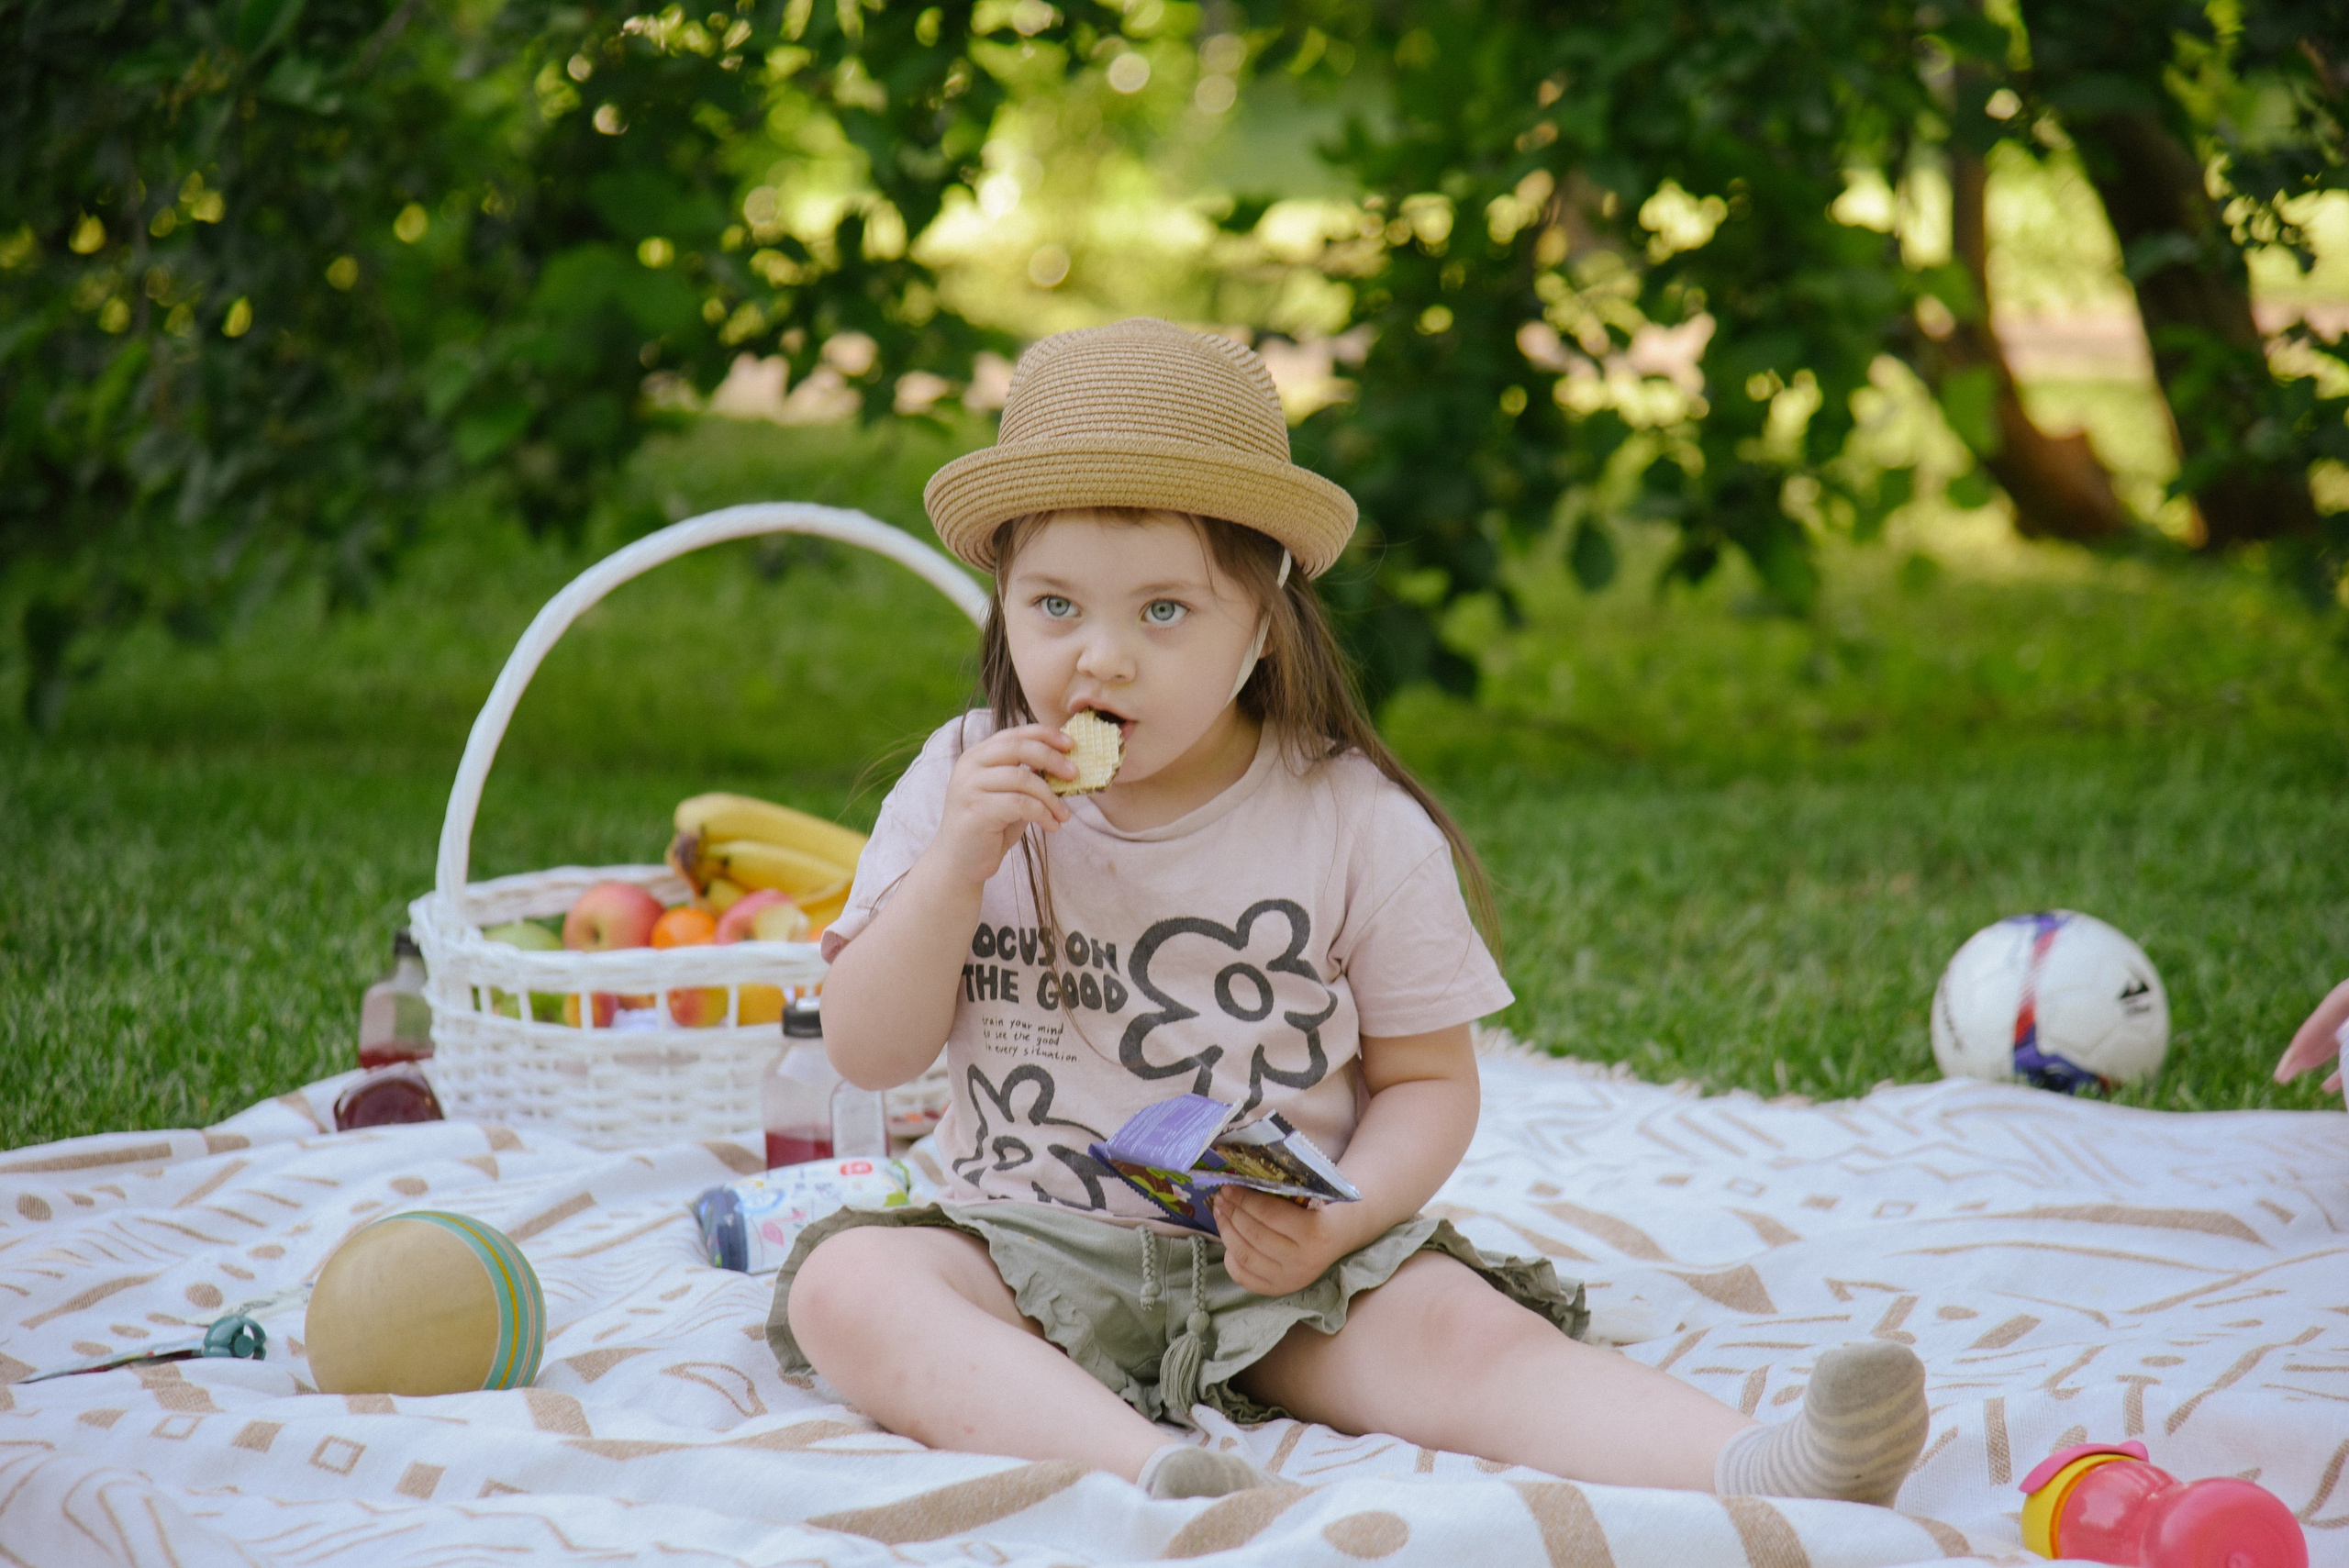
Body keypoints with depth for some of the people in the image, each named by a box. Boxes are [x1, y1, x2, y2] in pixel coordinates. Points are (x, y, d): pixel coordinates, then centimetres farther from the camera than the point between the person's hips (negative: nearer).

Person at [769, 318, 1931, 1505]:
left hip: (1278, 1272, -1)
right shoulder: (965, 784, 3)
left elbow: (1429, 1079, 4)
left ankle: (1756, 1472, -47)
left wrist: (1341, 1219, -17)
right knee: (847, 1284, -28)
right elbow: (867, 1052, 1)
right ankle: (1145, 1470, -50)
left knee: (1461, 1332, -28)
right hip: (1031, 1257, 1)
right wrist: (956, 865, -14)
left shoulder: (1357, 826, -2)